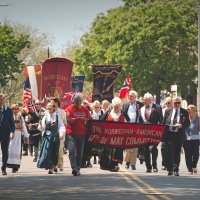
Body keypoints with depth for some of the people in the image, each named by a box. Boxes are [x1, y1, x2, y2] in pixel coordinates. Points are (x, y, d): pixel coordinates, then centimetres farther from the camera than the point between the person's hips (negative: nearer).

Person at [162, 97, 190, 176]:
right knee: (170, 152, -1)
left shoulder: (184, 112, 5)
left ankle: (176, 170, 11)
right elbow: (164, 123, 11)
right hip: (169, 134, 0)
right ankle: (170, 170, 4)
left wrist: (182, 125, -17)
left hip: (179, 135, 0)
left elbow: (188, 123, 3)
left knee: (177, 153, 4)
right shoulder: (168, 111, 9)